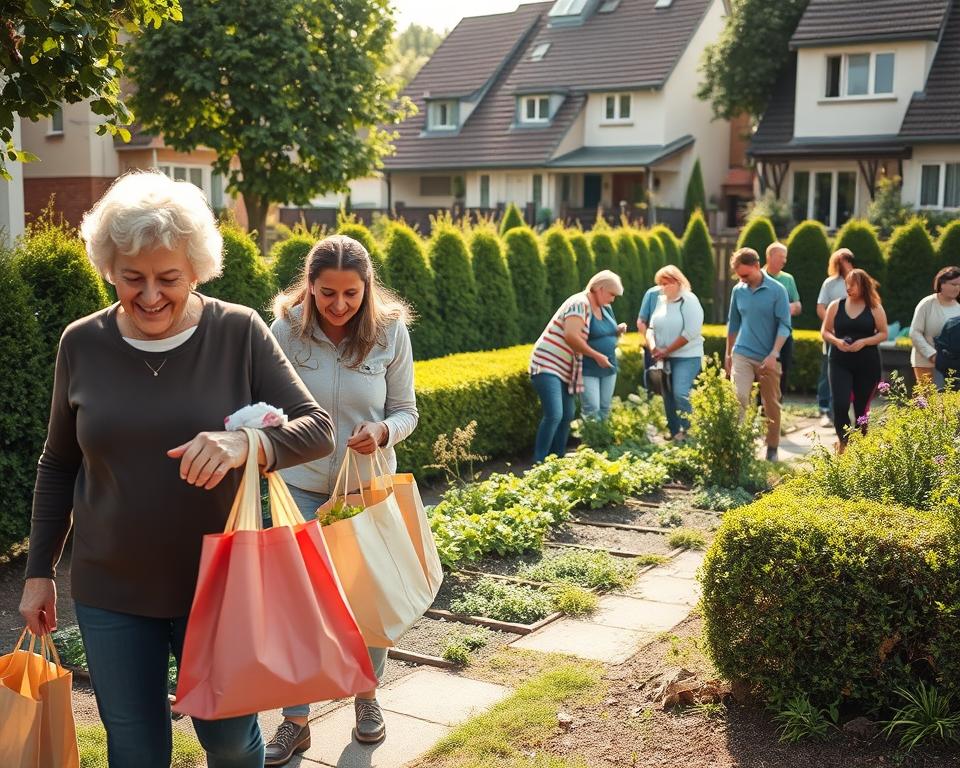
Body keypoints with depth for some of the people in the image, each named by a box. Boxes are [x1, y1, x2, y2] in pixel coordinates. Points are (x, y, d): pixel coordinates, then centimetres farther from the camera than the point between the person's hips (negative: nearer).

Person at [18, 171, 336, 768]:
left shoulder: (239, 333, -10)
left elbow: (319, 429, -13)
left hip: (219, 585, -1)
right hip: (110, 593, 2)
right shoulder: (82, 345, -3)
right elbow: (58, 465, 9)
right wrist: (40, 570, 10)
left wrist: (247, 443, -32)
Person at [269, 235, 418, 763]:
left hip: (369, 483, 1)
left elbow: (406, 411, -4)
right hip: (302, 486, -1)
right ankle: (295, 721, 17)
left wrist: (382, 432, -23)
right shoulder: (286, 329, -12)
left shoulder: (390, 330, -11)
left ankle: (366, 694, 37)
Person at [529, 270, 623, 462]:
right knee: (554, 415, -19)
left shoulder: (595, 309, 15)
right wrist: (597, 356, -16)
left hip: (564, 369, 10)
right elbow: (571, 336, -25)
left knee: (567, 416, 8)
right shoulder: (580, 303, -16)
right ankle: (539, 465, -16)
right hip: (547, 365, -10)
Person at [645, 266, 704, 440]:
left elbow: (690, 332, -17)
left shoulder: (689, 300, -9)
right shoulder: (661, 301, 11)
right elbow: (652, 327, 14)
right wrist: (653, 347, -8)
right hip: (664, 358, 7)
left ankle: (687, 432, -6)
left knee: (680, 393, -18)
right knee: (668, 397, 8)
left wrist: (667, 351, -14)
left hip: (687, 357, -7)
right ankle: (674, 432, 17)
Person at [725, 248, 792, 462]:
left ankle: (772, 448, 22)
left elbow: (784, 325, -8)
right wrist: (728, 354, 18)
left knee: (771, 405, 9)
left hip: (768, 358, -2)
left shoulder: (777, 290, -7)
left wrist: (773, 354, -18)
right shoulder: (738, 291, 4)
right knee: (739, 398, -16)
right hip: (742, 355, 2)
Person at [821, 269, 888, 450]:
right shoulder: (836, 306, 4)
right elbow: (825, 331, 8)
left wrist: (864, 342, -14)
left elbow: (883, 333, 2)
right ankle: (843, 441, 6)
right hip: (840, 363, 0)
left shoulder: (874, 308, 0)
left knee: (862, 406, 9)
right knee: (840, 405, -13)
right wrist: (836, 341, -13)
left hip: (867, 364, 0)